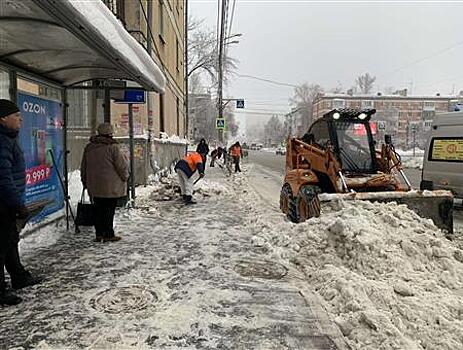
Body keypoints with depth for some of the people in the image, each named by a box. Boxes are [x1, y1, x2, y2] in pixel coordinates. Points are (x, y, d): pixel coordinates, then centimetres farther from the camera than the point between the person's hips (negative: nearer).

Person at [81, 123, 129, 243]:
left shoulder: (89, 147, 10)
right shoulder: (113, 147, -11)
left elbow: (84, 168, 16)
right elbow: (122, 165, -9)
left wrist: (85, 182, 24)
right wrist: (125, 177, 7)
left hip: (94, 186, 6)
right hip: (111, 186, -6)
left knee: (98, 209, 12)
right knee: (109, 209, 0)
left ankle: (99, 234, 16)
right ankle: (108, 235, 4)